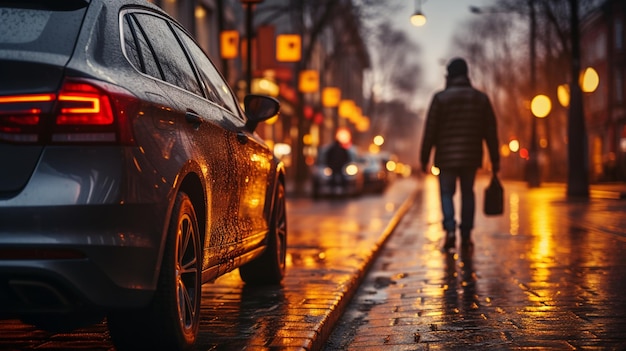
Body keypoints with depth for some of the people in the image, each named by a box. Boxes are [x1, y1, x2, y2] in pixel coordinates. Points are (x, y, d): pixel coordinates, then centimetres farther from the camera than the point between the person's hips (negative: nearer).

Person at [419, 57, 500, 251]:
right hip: (471, 156, 3)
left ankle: (450, 230, -14)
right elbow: (491, 132, 7)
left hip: (446, 156, -3)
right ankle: (466, 235, 10)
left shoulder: (440, 98, -3)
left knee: (446, 193, 4)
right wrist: (495, 160, 12)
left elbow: (430, 131, -5)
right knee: (468, 193, 11)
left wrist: (424, 158, 1)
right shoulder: (481, 98, 7)